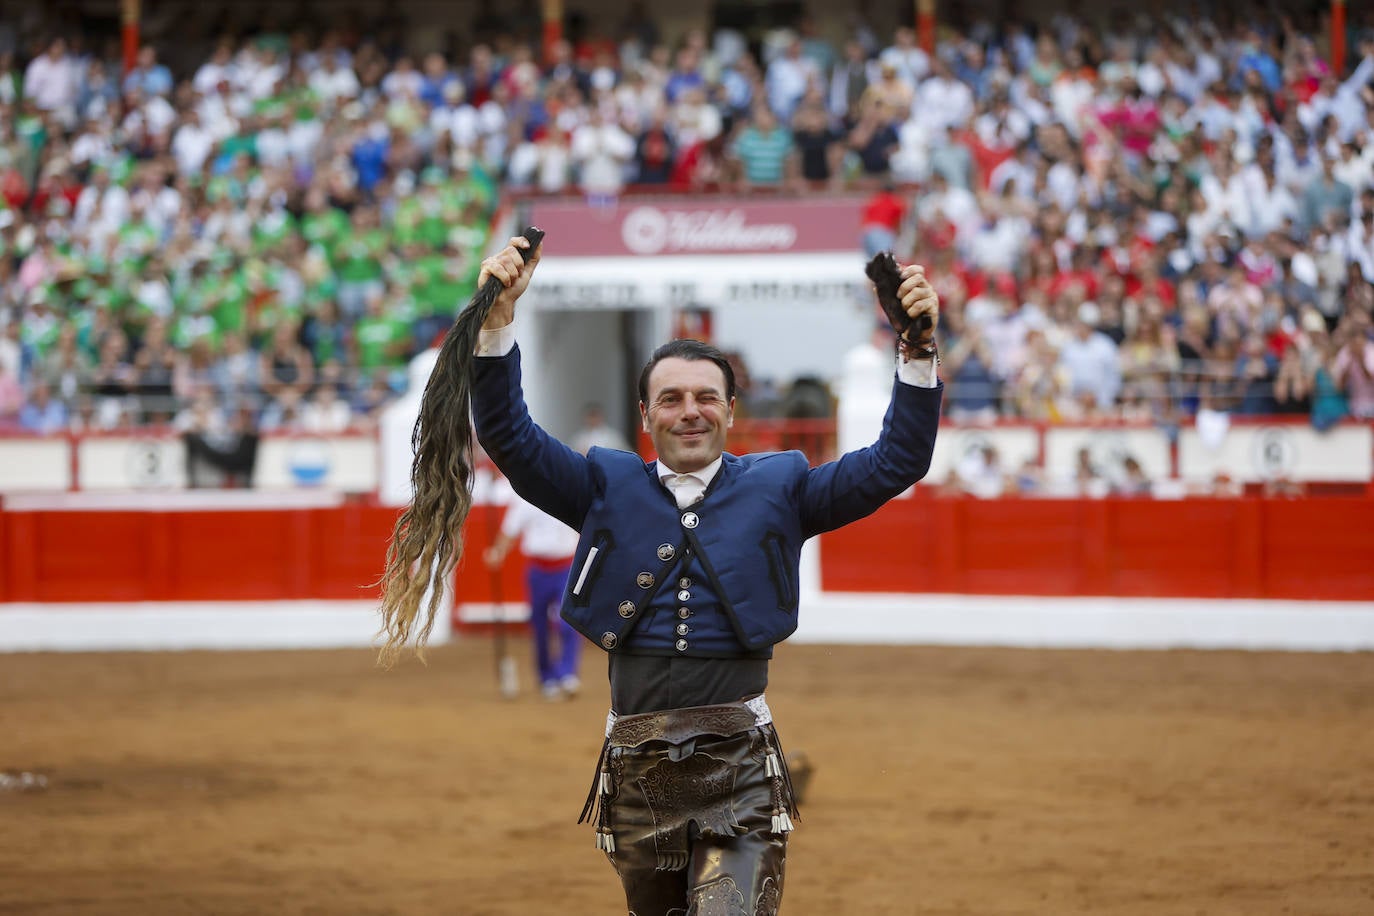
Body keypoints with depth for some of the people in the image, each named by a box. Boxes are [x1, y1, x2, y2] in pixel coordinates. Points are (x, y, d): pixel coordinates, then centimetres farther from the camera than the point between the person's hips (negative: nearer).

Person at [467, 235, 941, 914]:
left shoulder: (778, 489, 8)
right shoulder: (607, 489, 9)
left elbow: (895, 463, 3)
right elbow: (508, 437, 1)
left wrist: (917, 350, -10)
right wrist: (498, 320, -12)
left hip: (740, 764, -2)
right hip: (635, 768, 2)